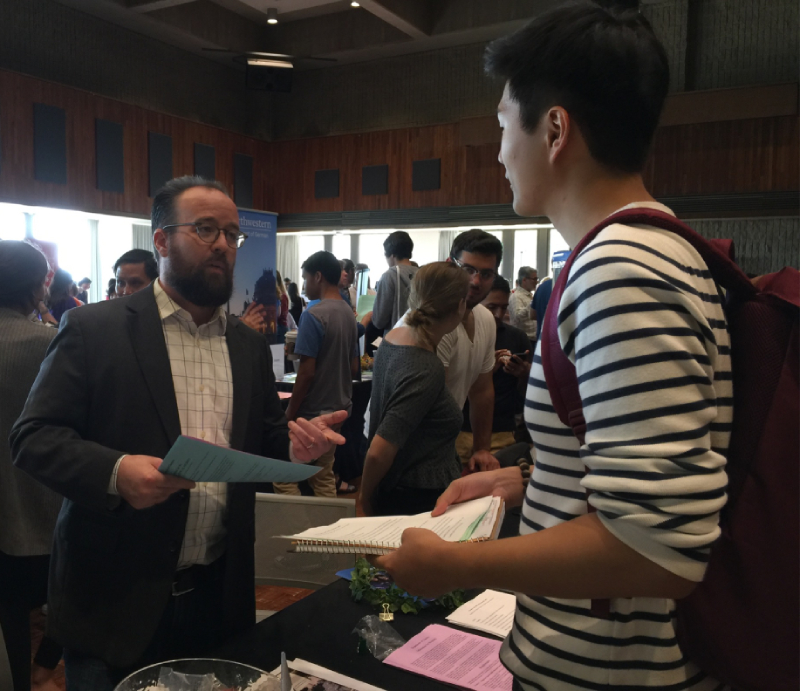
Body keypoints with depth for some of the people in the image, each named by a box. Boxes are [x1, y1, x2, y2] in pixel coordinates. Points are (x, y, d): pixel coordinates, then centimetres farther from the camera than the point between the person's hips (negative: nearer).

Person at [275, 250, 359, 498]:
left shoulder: (313, 315, -17)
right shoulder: (348, 313, 7)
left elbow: (307, 372, -19)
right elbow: (354, 368, 12)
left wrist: (290, 412, -10)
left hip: (312, 412, -8)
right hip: (338, 408, 8)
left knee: (284, 477, 2)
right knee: (323, 477, 16)